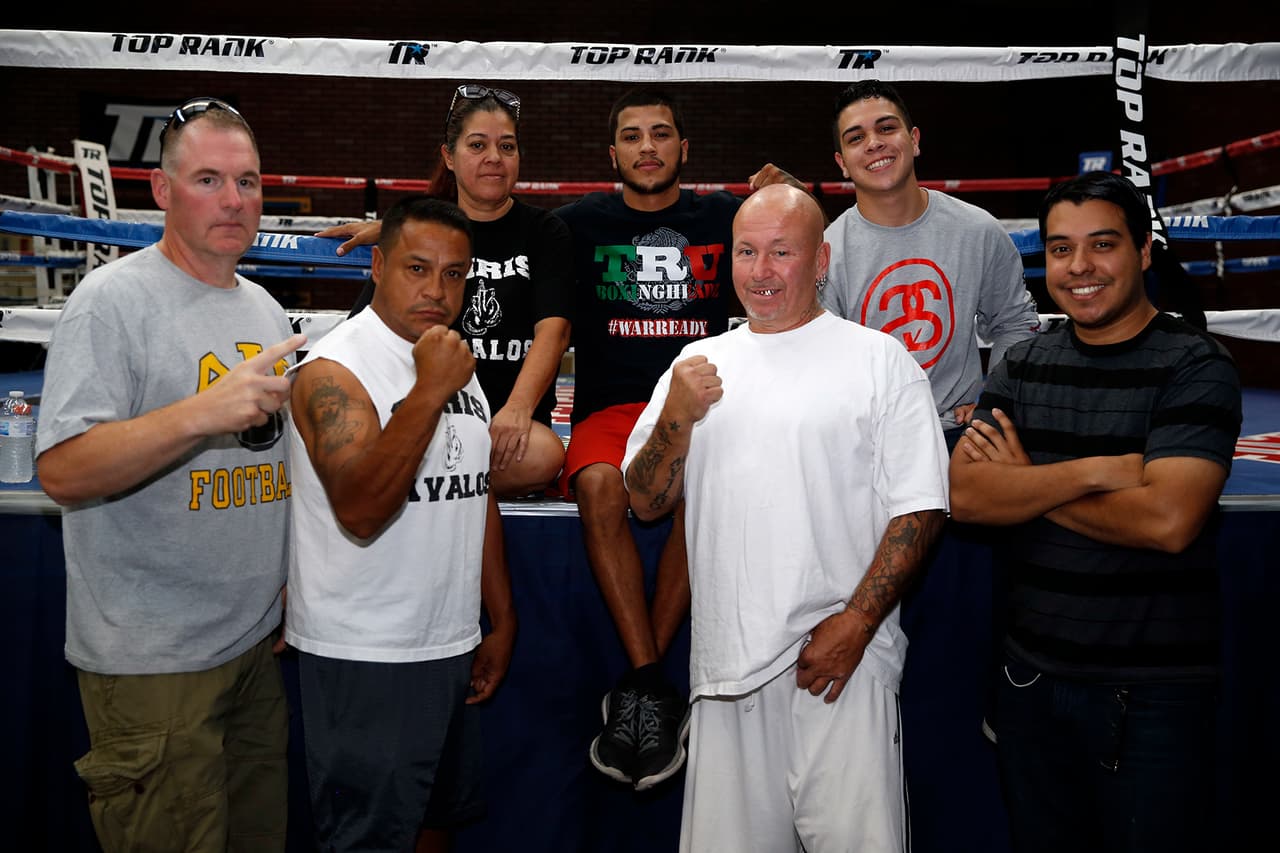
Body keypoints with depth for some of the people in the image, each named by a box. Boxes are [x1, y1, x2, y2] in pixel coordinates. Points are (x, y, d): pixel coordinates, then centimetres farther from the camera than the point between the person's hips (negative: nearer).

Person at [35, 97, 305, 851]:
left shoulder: (266, 308, 11)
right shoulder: (113, 300, -11)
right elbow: (64, 472, -20)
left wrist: (295, 578, 12)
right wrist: (203, 411, -32)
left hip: (257, 641, 7)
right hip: (153, 663, -7)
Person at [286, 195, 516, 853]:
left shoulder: (456, 364, 11)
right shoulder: (334, 369, -13)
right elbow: (360, 511, -26)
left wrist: (501, 620, 15)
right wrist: (429, 392, -29)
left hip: (453, 647, 8)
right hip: (363, 659, -7)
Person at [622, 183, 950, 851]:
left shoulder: (880, 359, 2)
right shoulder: (696, 365, 13)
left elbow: (919, 507, -4)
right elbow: (645, 502, 11)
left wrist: (856, 623, -13)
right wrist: (677, 415, -6)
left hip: (842, 660, -3)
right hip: (724, 666, 4)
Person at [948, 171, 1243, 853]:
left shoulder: (1194, 366, -8)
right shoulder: (1022, 365, 5)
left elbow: (1166, 520, -22)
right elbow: (965, 495, -8)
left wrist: (1025, 483, -12)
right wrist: (1092, 471, -19)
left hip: (1152, 693, -4)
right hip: (1030, 677, 5)